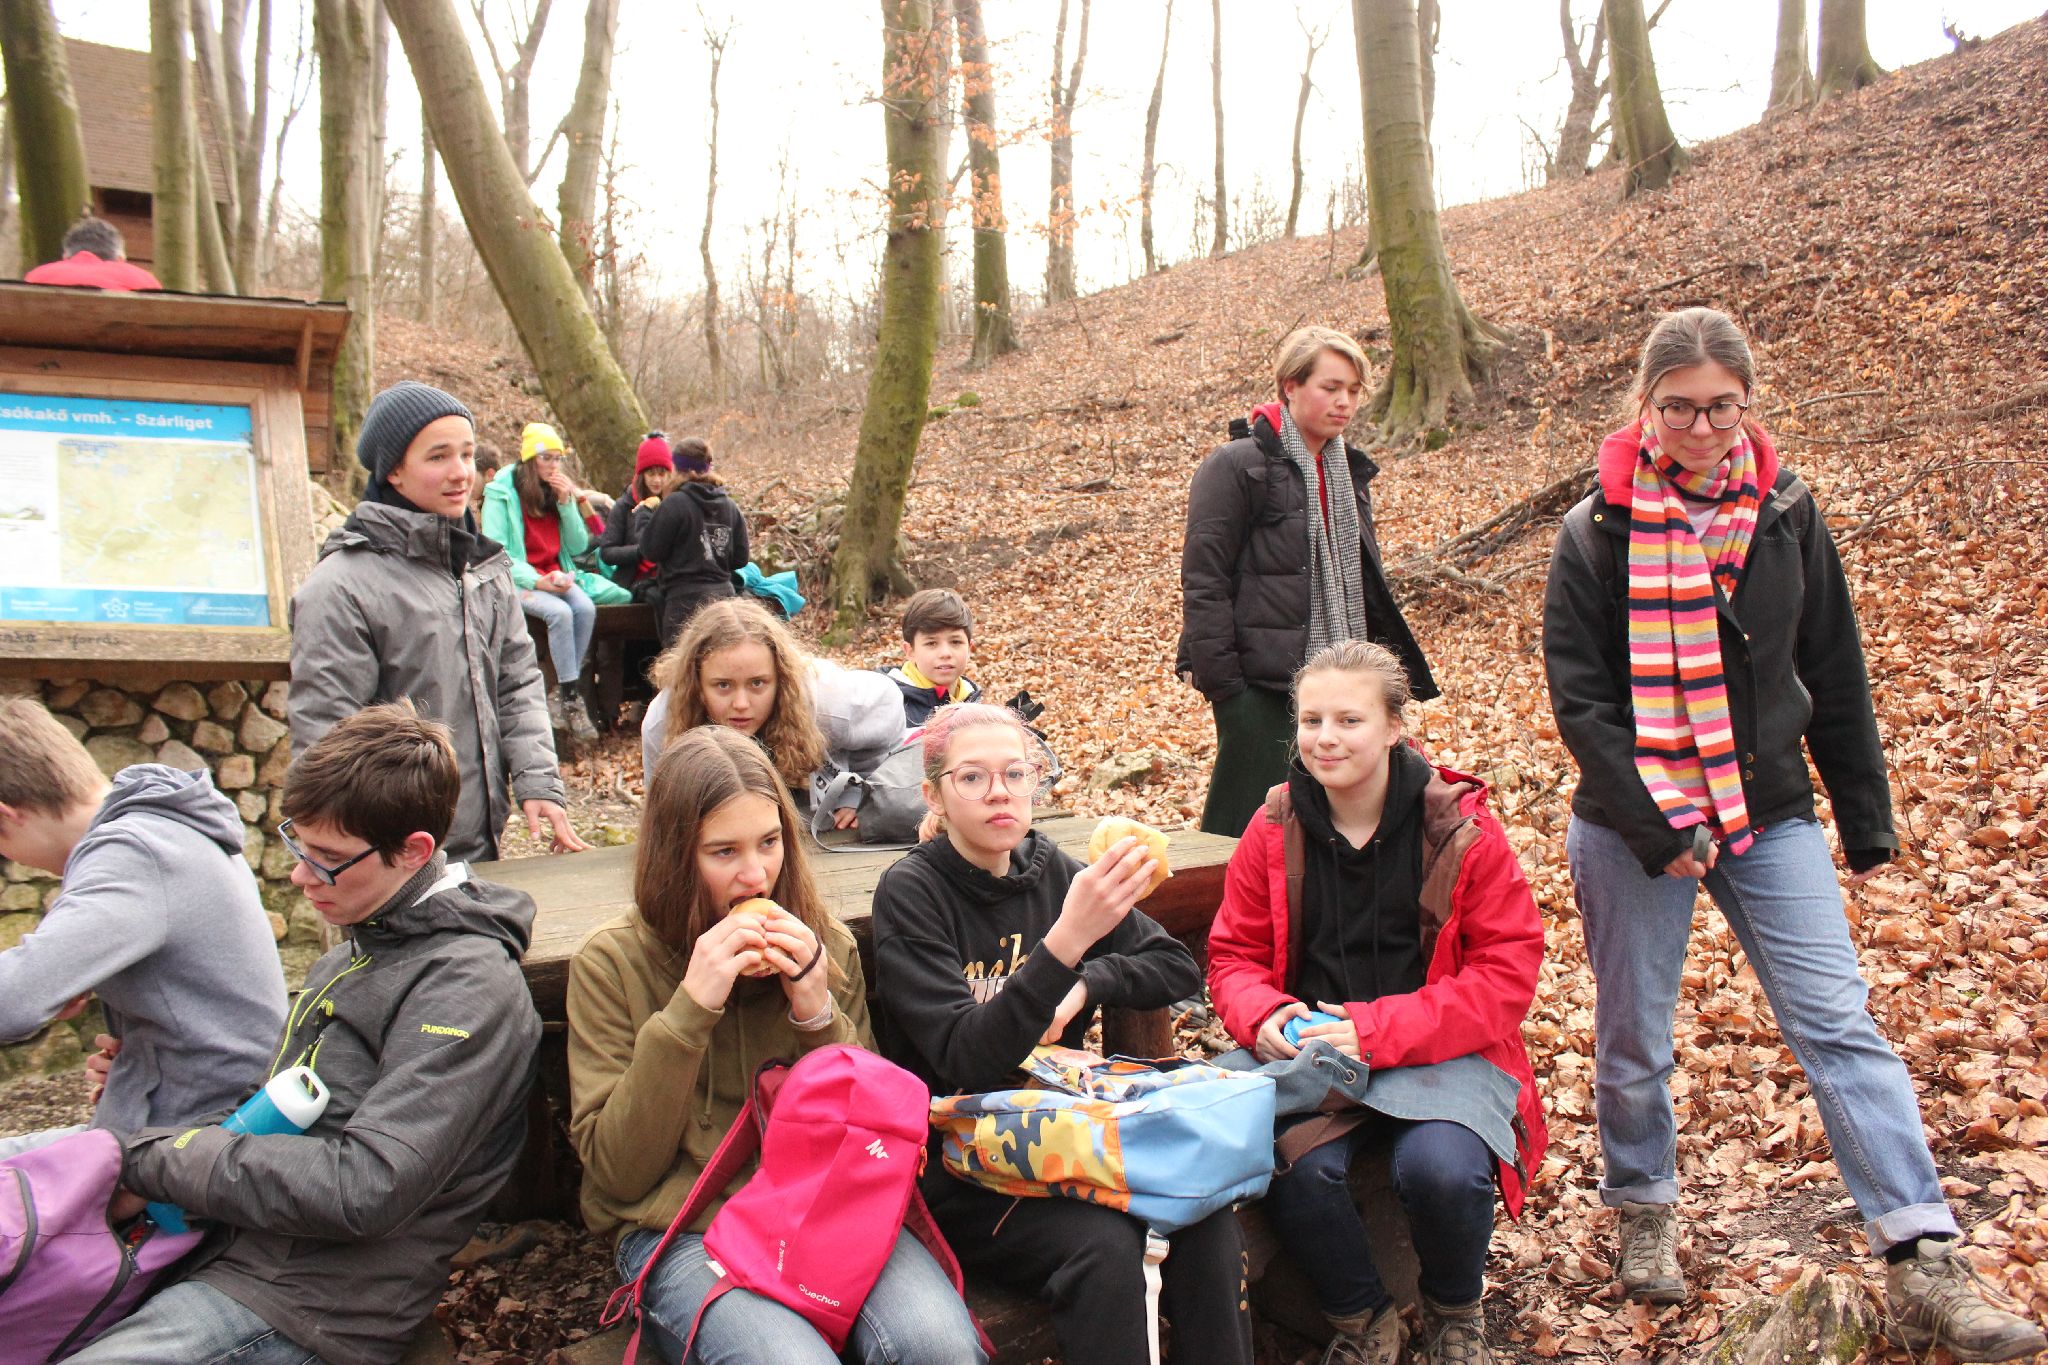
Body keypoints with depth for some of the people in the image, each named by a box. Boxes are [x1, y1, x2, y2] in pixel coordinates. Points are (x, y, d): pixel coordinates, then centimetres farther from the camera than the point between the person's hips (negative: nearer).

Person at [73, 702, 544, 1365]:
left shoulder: (467, 987, -17)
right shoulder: (353, 955, 14)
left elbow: (366, 1190, -24)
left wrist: (150, 1160, -14)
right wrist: (146, 1151, 0)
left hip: (309, 1310, -8)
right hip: (229, 1254, 9)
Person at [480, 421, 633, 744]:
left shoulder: (562, 491, 13)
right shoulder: (501, 493, -3)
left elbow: (579, 547, 9)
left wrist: (566, 502, -3)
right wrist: (537, 581, -23)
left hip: (558, 577, 5)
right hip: (519, 581, -5)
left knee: (586, 608, -27)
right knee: (560, 613, -32)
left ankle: (563, 697, -19)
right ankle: (572, 699, -26)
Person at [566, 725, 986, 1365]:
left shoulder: (825, 944, 6)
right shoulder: (611, 963, -1)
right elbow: (617, 1172, -6)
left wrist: (819, 1015, -9)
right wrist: (690, 1009, -17)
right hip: (683, 1227, -2)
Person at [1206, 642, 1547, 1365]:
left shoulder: (1462, 828, -7)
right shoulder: (1273, 832, 2)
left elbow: (1508, 970, -9)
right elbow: (1234, 955, 9)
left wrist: (1378, 1029, -20)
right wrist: (1266, 1015, -16)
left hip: (1441, 1053, -2)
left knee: (1440, 1168, -31)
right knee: (1295, 1169, -29)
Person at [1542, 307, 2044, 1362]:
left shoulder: (1785, 516, 2)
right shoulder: (1598, 534, -7)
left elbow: (1835, 680, 8)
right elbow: (1579, 699, -9)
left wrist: (1866, 824, 9)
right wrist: (1656, 827, -16)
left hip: (1769, 817, 2)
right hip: (1631, 829, -2)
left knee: (1839, 1026, -3)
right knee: (1633, 1036, 10)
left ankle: (1924, 1265, 1)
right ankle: (1644, 1212, 33)